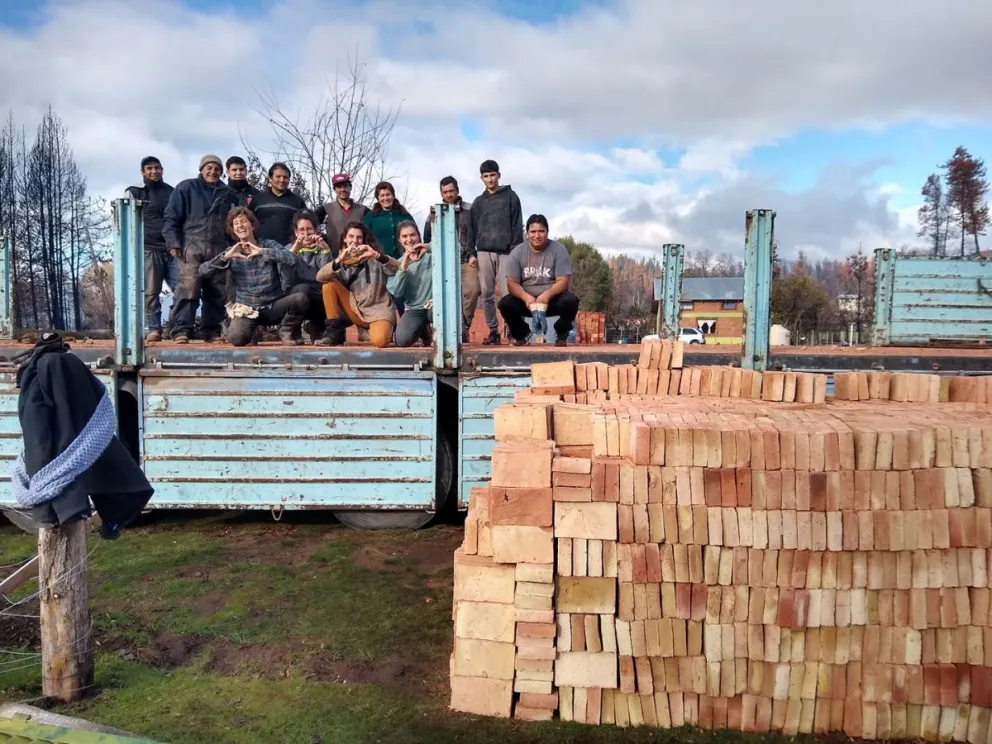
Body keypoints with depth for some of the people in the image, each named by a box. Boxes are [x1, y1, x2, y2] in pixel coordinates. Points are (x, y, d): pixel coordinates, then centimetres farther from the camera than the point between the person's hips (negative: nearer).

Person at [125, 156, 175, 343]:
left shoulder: (172, 192, 17)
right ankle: (153, 329, 2)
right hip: (148, 249, -2)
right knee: (151, 292, -2)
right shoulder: (134, 192, 8)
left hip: (172, 248, 2)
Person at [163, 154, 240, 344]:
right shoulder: (186, 187, 8)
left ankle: (211, 330, 10)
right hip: (192, 246, -4)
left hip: (218, 249, 4)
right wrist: (174, 243, -7)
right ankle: (181, 330, -16)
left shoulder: (228, 194, 18)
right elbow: (170, 217, 3)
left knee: (216, 292, 3)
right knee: (188, 287, -16)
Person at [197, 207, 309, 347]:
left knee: (300, 298, -29)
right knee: (236, 338, -30)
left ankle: (286, 331, -1)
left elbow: (291, 260, -20)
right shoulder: (232, 253, 5)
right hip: (246, 309, 0)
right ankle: (252, 332, 9)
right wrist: (226, 256, -18)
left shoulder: (269, 245, 0)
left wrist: (262, 251, -25)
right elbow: (203, 271, -5)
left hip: (273, 306, 0)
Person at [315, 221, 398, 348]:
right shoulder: (342, 262, 8)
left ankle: (385, 330, 5)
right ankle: (334, 331, -10)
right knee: (329, 284, -13)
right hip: (356, 310, 4)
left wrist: (377, 255, -34)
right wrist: (338, 260, -27)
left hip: (378, 309, -3)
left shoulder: (374, 259, 2)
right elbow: (320, 277, -10)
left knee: (379, 340, -33)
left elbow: (396, 268, -17)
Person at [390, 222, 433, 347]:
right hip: (414, 309, 2)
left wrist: (432, 250, -27)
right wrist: (403, 267, -17)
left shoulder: (430, 256, 2)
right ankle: (423, 330, 13)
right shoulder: (399, 263, 7)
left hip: (434, 305, -2)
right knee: (402, 340, -25)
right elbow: (396, 293, -7)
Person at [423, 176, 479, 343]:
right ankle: (461, 329, 3)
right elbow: (427, 238, 15)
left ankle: (463, 325, -6)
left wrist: (473, 255, -7)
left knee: (472, 289, -19)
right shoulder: (434, 212, 12)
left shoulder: (469, 209, 6)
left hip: (466, 259, -1)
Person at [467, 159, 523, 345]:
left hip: (505, 252, -3)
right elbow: (472, 229, 14)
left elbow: (517, 225, 1)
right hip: (484, 252, 3)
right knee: (486, 294, 1)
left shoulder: (510, 197, 8)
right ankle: (493, 331, 7)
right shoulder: (478, 202, 16)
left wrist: (516, 249, -8)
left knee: (508, 293, -10)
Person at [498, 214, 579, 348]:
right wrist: (526, 297, -30)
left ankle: (562, 333, -1)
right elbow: (512, 283, -8)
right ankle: (522, 333, 5)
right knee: (505, 303, -25)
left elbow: (563, 281, -14)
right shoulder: (517, 252, -3)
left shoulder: (559, 250, -8)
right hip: (526, 300, 2)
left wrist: (547, 294, -35)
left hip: (553, 299, -1)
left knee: (571, 301, -32)